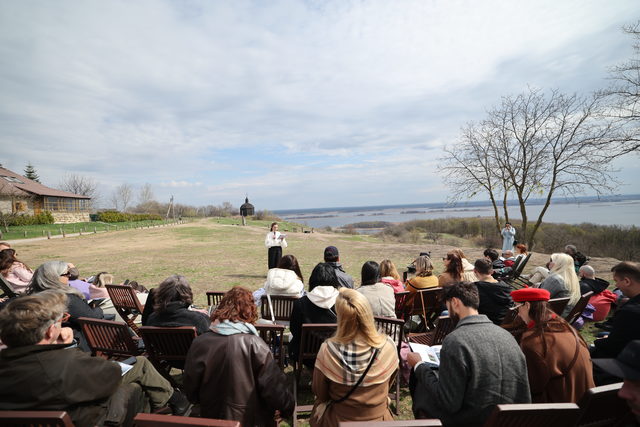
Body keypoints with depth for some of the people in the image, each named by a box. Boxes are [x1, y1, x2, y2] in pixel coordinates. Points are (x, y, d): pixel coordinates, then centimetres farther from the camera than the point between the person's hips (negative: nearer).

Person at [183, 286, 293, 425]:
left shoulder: (199, 343, -13)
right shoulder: (254, 344, -23)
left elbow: (190, 388, 0)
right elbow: (274, 386, -18)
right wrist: (287, 407, 1)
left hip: (212, 417, 4)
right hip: (250, 419, -3)